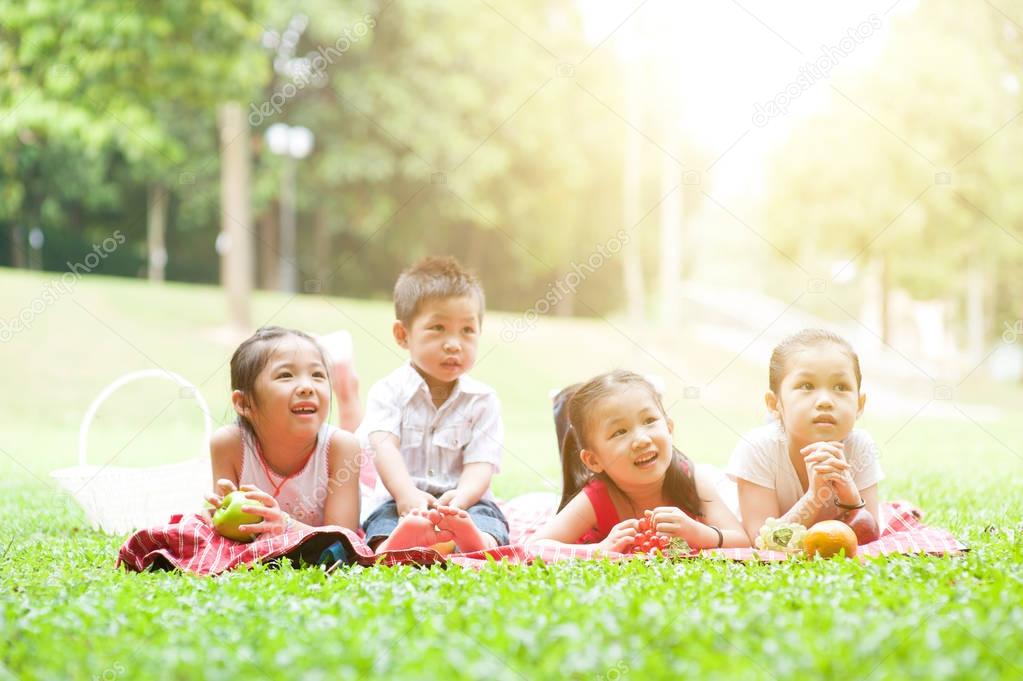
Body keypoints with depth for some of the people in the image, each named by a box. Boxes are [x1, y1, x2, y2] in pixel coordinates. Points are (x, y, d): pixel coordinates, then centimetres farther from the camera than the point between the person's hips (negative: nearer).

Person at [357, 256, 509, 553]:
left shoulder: (483, 400, 8)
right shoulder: (389, 392, 5)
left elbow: (480, 464, -4)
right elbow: (384, 447, -13)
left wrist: (459, 499, -29)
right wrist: (408, 495, -34)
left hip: (465, 505, 1)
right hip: (402, 503, -1)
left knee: (486, 515, -32)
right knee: (384, 516, -33)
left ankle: (478, 542, -66)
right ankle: (389, 547, -67)